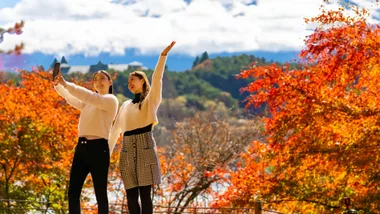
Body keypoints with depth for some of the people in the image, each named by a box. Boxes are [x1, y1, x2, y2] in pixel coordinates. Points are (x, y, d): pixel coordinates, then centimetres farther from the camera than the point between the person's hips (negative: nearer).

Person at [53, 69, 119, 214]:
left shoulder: (111, 100, -2)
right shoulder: (88, 102, 22)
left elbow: (89, 96, -16)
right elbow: (71, 98, 14)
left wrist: (66, 84, -19)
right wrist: (58, 85, -3)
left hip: (98, 148, -7)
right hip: (81, 147, 7)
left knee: (100, 194, -2)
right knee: (73, 192, 3)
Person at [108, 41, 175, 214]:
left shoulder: (151, 99, 9)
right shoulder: (126, 105, 23)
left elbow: (156, 79, -7)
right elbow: (115, 130, 23)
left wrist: (163, 55, -19)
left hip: (145, 146, -5)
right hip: (127, 149, 5)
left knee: (145, 193, -9)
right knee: (131, 194, 0)